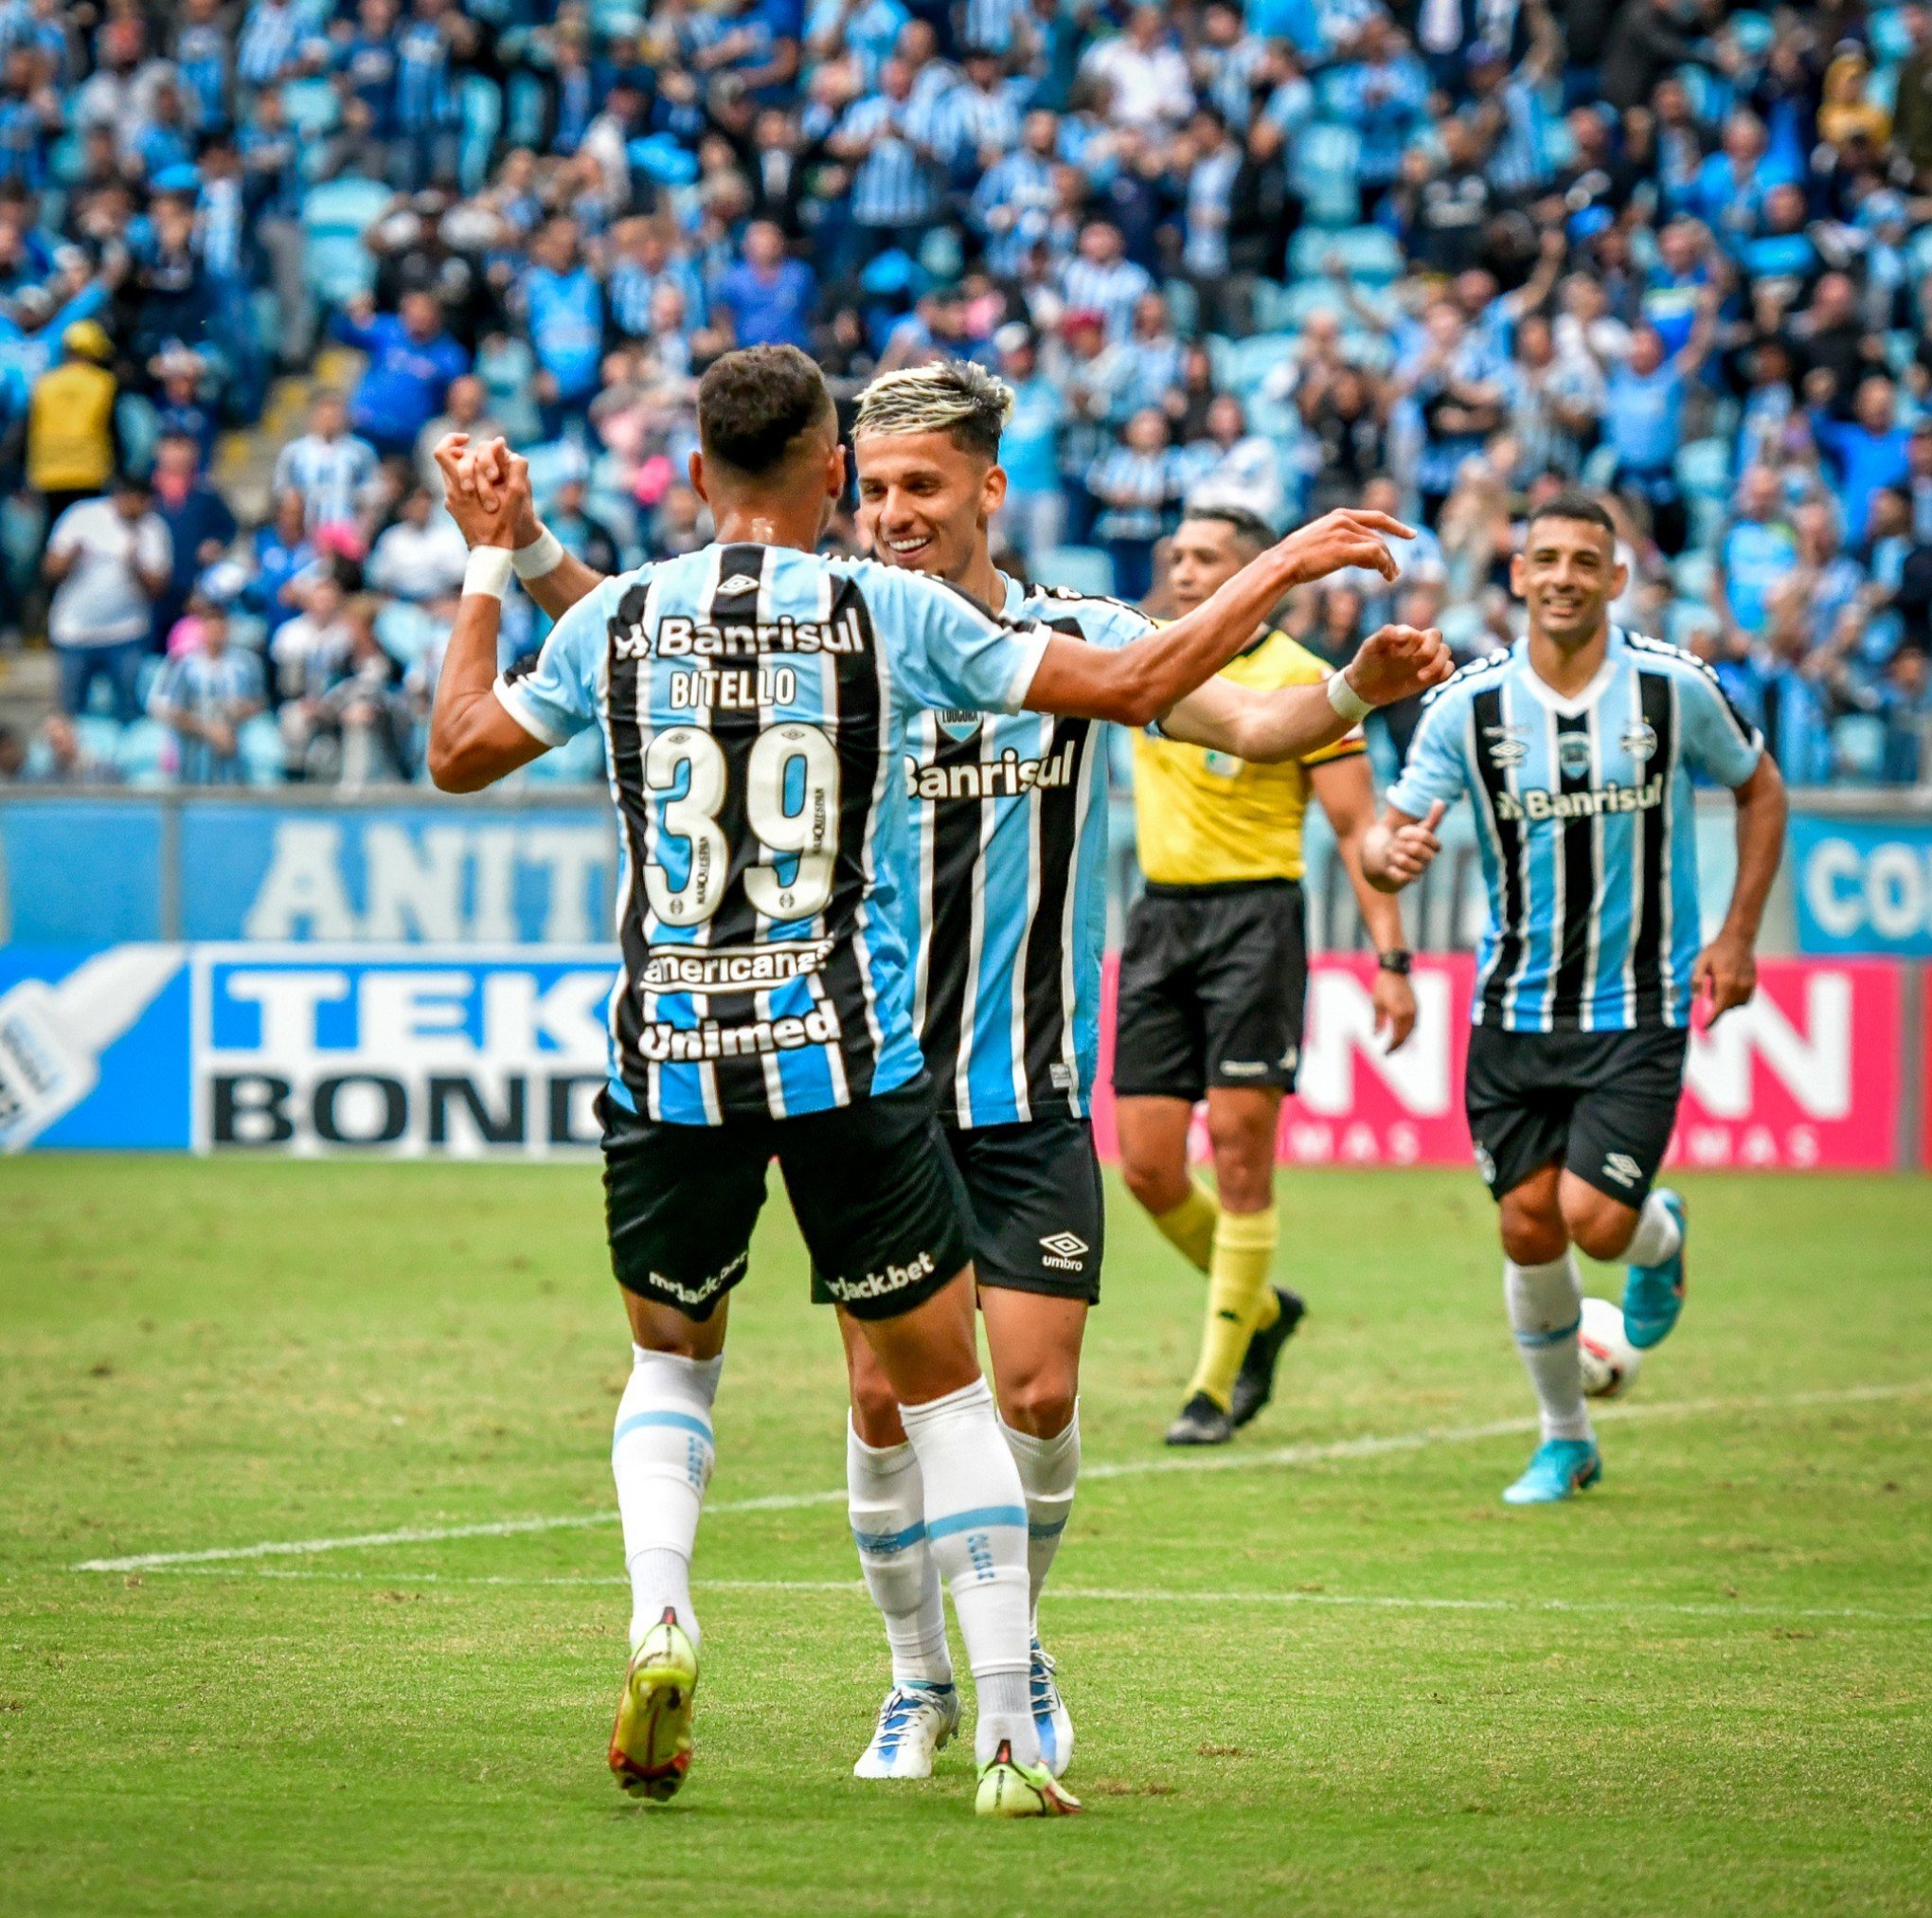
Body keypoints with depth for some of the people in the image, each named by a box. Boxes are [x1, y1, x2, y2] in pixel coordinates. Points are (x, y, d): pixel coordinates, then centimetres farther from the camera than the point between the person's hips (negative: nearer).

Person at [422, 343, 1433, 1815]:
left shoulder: (615, 616, 3)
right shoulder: (890, 611, -3)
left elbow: (459, 752, 17)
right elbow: (1134, 686, 1)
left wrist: (494, 561, 27)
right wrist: (1280, 572, 14)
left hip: (668, 1067, 2)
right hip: (853, 1062, -2)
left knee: (673, 1358, 23)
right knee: (945, 1387, 8)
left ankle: (659, 1619, -2)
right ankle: (1006, 1737, 4)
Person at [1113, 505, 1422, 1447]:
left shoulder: (1300, 679, -5)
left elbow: (1358, 828, -6)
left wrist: (1391, 958, -11)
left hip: (1254, 917, -5)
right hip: (1158, 918, 5)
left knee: (1239, 1147, -8)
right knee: (1148, 1166, 1)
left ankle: (1215, 1386, -1)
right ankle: (1260, 1311, 26)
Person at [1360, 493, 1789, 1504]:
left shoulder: (1676, 688, -7)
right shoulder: (1467, 705, -6)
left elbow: (1759, 786, 9)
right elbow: (1388, 831, -5)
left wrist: (1737, 937, 3)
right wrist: (1389, 852, -30)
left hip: (1640, 1008, -2)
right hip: (1515, 1005, 2)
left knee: (1595, 1220, -14)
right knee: (1529, 1227, 1)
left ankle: (1661, 1236, 24)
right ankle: (1564, 1438, 22)